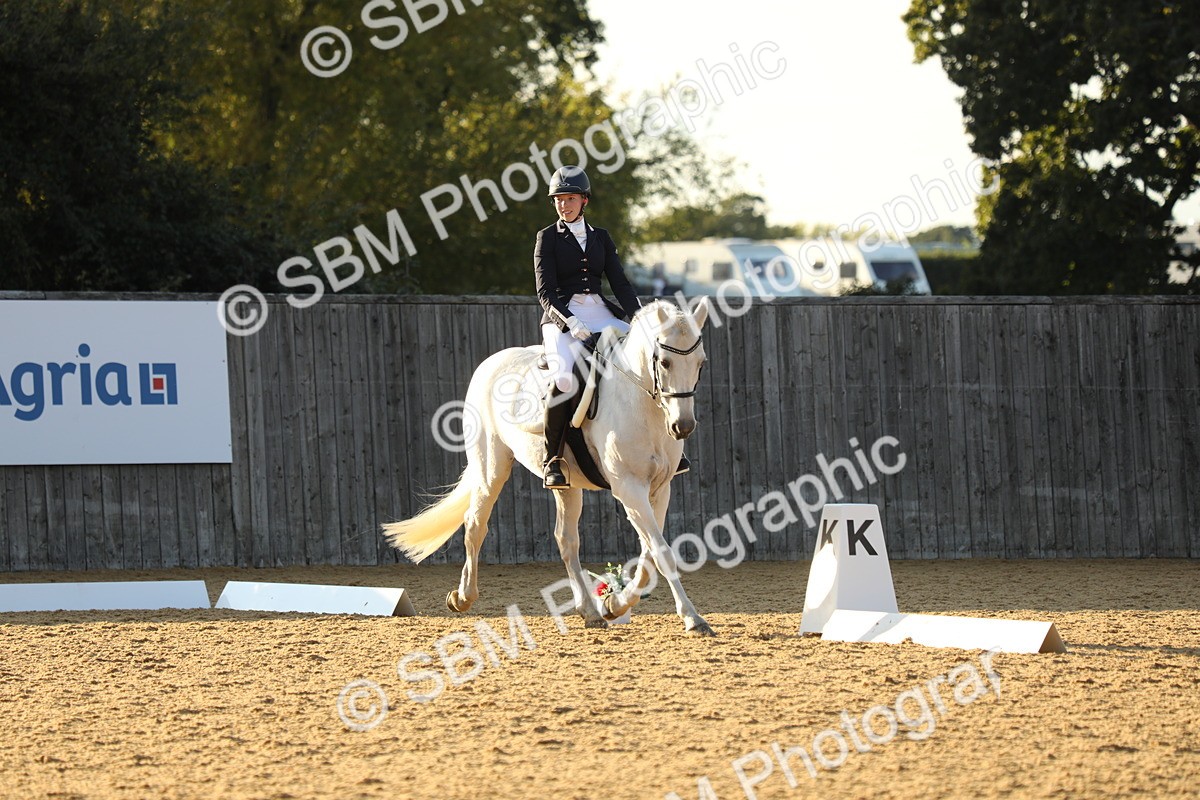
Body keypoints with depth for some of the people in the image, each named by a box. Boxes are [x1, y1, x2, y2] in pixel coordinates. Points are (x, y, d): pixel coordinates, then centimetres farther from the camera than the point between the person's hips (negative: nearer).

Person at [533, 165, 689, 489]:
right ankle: (552, 459, -21)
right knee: (565, 378, -33)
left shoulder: (601, 237, 16)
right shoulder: (548, 238, 4)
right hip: (562, 316, -4)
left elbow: (620, 283, 10)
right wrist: (570, 322, -22)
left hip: (601, 313, 4)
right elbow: (545, 292, -5)